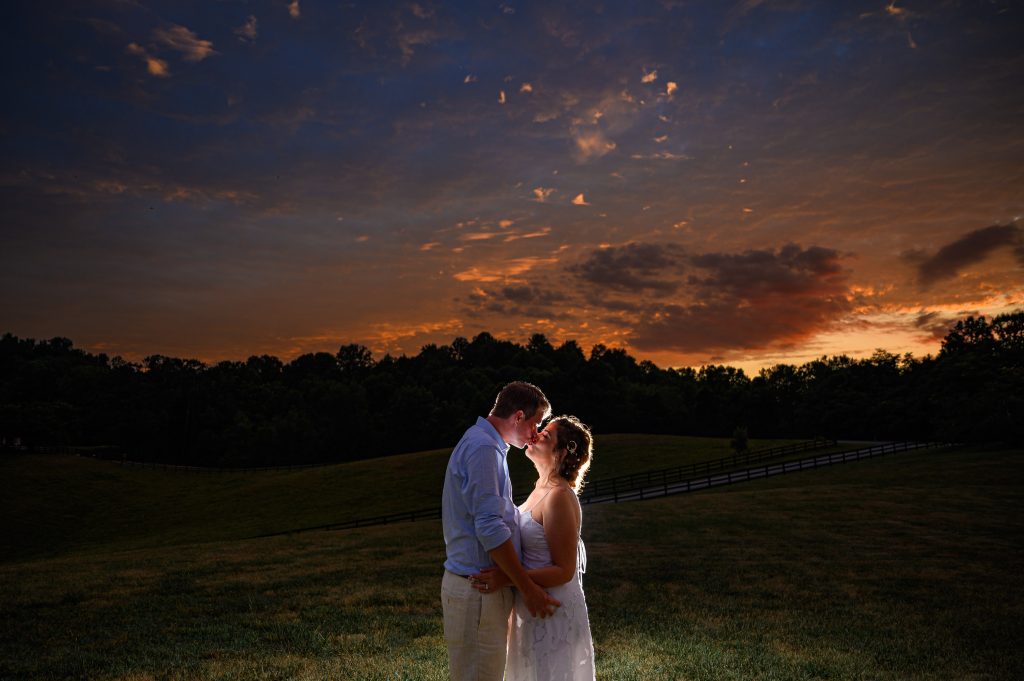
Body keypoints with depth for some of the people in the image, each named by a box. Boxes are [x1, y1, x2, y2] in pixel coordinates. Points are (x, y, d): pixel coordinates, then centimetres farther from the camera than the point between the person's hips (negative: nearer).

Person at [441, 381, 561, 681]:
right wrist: (528, 588, -17)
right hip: (478, 590, -10)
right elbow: (490, 528, -24)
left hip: (480, 585, 10)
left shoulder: (480, 444, 14)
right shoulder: (483, 449, -18)